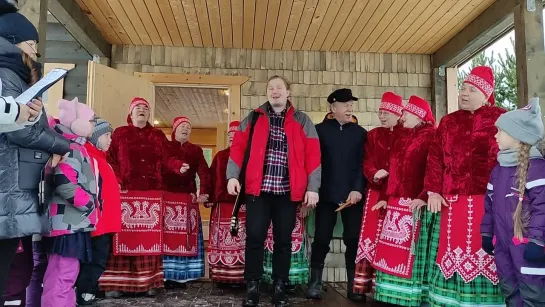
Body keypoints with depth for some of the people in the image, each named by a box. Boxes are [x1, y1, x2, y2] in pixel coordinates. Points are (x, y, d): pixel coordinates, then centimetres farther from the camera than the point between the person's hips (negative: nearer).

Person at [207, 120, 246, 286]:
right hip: (222, 204, 3)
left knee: (241, 241, -4)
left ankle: (241, 277, 1)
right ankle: (222, 276, 9)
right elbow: (212, 177, 13)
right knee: (222, 242, 3)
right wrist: (210, 198, 3)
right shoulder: (220, 156, 18)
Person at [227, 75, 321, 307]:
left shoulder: (301, 121, 7)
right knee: (254, 236, -2)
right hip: (258, 188, 0)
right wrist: (232, 176, -9)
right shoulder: (253, 118, 9)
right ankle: (252, 286, 10)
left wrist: (312, 187, -5)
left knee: (283, 239, 7)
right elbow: (238, 148, 4)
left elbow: (312, 155, 2)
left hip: (288, 191, 0)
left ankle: (280, 287, 19)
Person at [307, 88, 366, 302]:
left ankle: (354, 286, 10)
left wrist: (358, 189, -8)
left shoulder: (360, 132, 13)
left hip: (353, 194, 2)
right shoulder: (320, 130, 8)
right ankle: (315, 283, 13)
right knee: (321, 239, 1)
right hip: (327, 194, -1)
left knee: (354, 240, 0)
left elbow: (363, 163, 5)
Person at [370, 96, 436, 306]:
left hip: (417, 204, -7)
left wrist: (424, 197, -23)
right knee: (393, 251, 8)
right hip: (395, 204, 7)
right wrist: (385, 197, 14)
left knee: (413, 251, -3)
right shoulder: (402, 137, 19)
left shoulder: (432, 136, -3)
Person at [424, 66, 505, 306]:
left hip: (488, 203, -3)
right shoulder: (448, 122, 14)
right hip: (452, 203, 4)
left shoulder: (500, 119, 3)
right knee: (452, 253, 7)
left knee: (484, 253, 1)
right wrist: (433, 191, 0)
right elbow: (435, 158, 9)